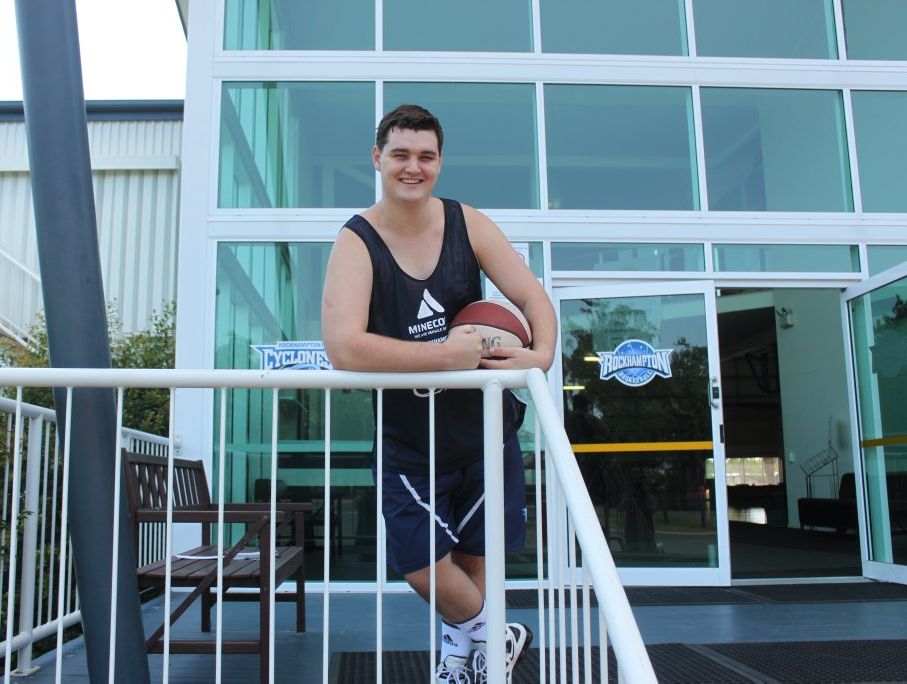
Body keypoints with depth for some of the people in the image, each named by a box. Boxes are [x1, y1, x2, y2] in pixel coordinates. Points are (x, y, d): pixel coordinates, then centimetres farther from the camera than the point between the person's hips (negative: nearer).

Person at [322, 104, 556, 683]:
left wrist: (541, 354, -27)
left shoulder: (467, 224, -5)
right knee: (423, 567, 0)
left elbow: (532, 296, -5)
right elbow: (344, 349, -30)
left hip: (486, 427, 3)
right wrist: (446, 356, -32)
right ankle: (494, 638, 30)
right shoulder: (356, 243, -16)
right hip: (409, 439, -2)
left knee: (474, 554, 14)